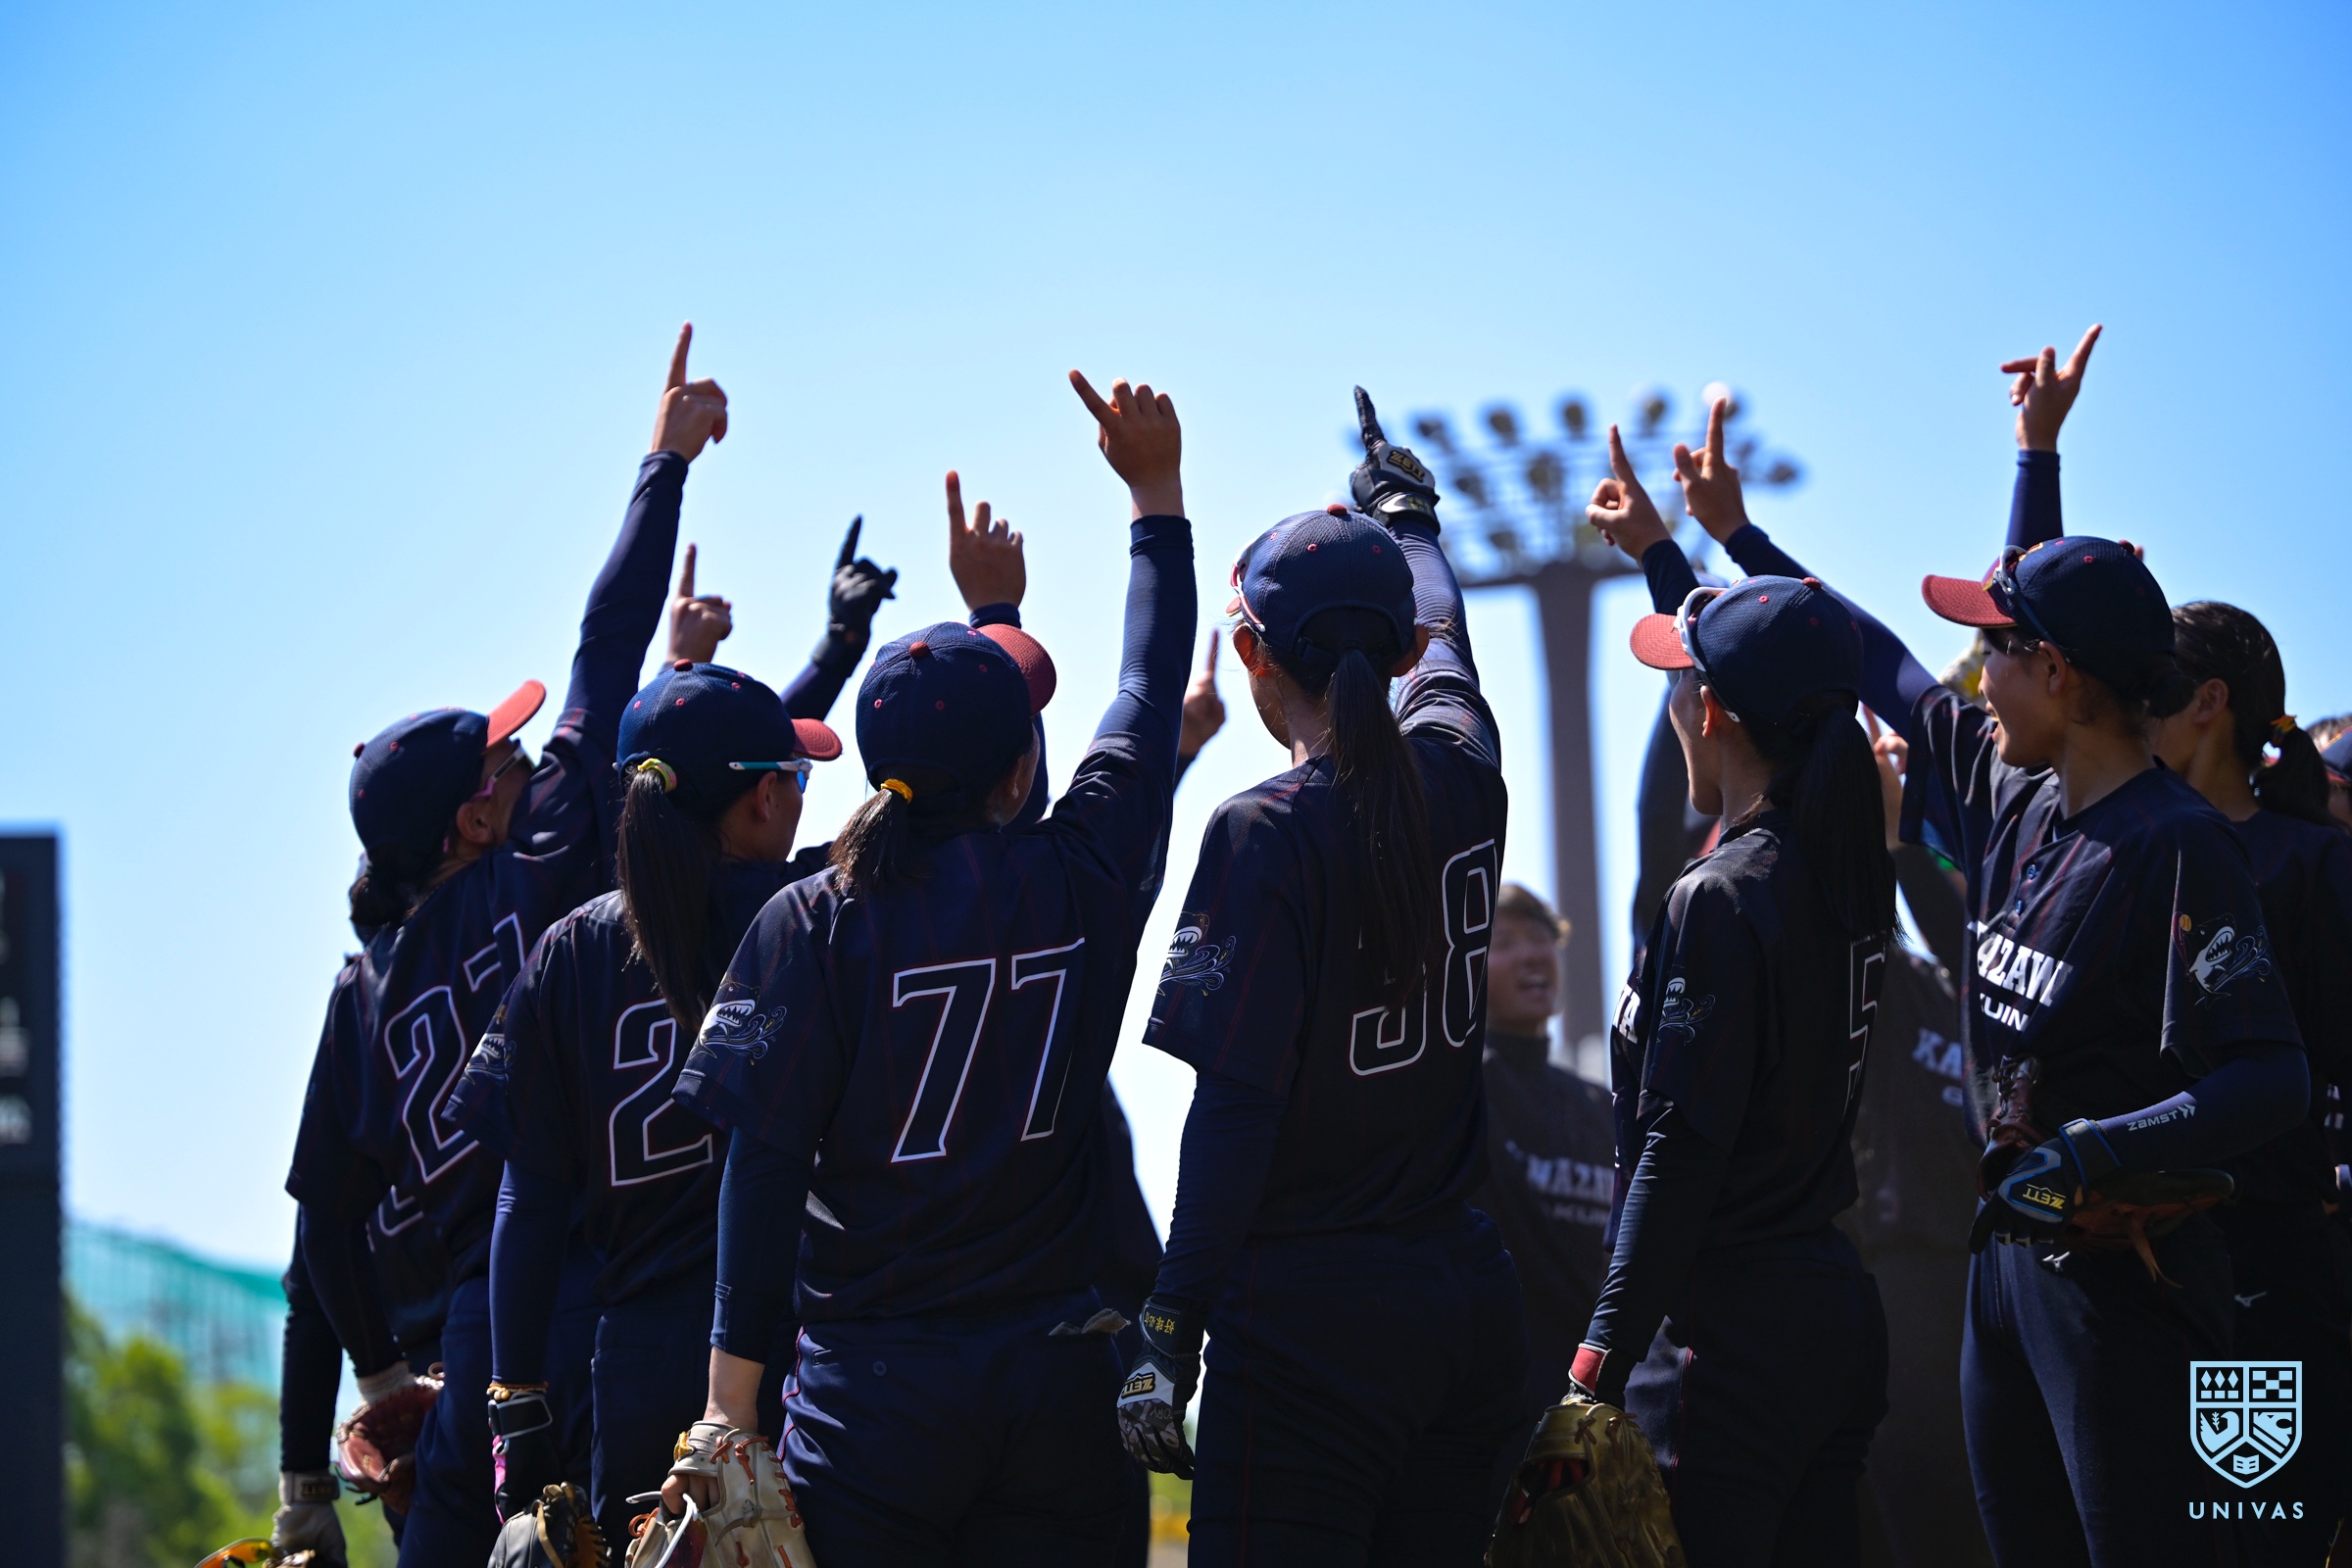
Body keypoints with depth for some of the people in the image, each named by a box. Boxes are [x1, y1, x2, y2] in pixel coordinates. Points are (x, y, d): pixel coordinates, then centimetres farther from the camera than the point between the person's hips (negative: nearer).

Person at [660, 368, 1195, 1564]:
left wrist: (730, 1405, -7)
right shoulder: (1084, 883, 0)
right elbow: (1150, 693, 17)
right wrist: (1156, 492, 28)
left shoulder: (813, 925, -6)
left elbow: (763, 1169, -9)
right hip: (1057, 1378, 2)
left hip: (875, 1390, -2)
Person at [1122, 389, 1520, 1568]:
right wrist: (1406, 514, 51)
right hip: (1465, 1292, 7)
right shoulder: (1462, 779, 5)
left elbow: (1235, 1107, -15)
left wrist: (1171, 1333, -11)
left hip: (1311, 1313, -7)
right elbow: (1443, 648, 31)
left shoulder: (1268, 832, -13)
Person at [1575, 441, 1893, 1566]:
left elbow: (1679, 1153, -18)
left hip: (1728, 1335, -9)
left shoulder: (1719, 899, -15)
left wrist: (1604, 1363, -16)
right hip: (1839, 1312, 9)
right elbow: (1762, 677, 27)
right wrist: (1657, 552, 40)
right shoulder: (1852, 871, 8)